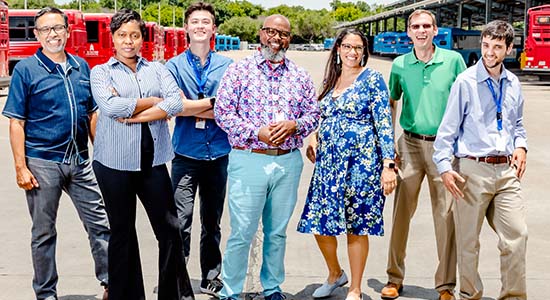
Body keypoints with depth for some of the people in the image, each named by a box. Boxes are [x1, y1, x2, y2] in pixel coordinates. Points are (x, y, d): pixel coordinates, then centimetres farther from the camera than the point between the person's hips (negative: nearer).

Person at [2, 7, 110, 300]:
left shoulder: (81, 66, 9)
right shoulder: (26, 69, -4)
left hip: (80, 161, 4)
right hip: (42, 163, -3)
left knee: (100, 224, 5)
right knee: (44, 233, 9)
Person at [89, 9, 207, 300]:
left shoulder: (157, 69, 10)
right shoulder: (101, 72, 4)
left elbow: (177, 102, -7)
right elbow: (110, 106, -15)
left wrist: (134, 115, -14)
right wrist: (155, 101, -8)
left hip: (153, 161, 2)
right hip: (115, 161, -2)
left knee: (169, 229, 3)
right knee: (122, 232, 10)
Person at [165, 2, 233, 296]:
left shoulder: (227, 66, 6)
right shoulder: (174, 66, 3)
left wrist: (191, 108, -13)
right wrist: (212, 109, -12)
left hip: (218, 154, 2)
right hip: (186, 154, -2)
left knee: (212, 220, 13)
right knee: (181, 220, -9)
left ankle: (211, 278, 26)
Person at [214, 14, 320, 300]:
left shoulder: (300, 76, 9)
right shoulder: (239, 70, 0)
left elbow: (314, 113, 12)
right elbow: (222, 112, -4)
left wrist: (294, 125, -10)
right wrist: (257, 132, -15)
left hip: (288, 162, 3)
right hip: (248, 159, -3)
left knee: (277, 232, 14)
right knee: (241, 233, -1)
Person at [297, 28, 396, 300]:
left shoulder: (372, 79, -5)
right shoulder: (332, 80, 13)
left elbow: (384, 124, -10)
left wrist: (388, 165, -16)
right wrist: (314, 140, 3)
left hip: (361, 162, -5)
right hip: (328, 161, 6)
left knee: (356, 227, 2)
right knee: (319, 222, 6)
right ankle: (335, 274, 32)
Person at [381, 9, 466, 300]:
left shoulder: (453, 60, -1)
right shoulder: (399, 65, 4)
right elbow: (391, 103, 15)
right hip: (410, 144, 2)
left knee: (445, 215, 1)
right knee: (401, 211, 5)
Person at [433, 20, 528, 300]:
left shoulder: (513, 84, 10)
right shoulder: (466, 82, -5)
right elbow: (448, 128, -6)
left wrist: (520, 145, 4)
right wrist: (444, 166, -12)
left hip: (507, 171, 4)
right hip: (473, 169, -4)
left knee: (517, 235, 1)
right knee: (468, 240, 6)